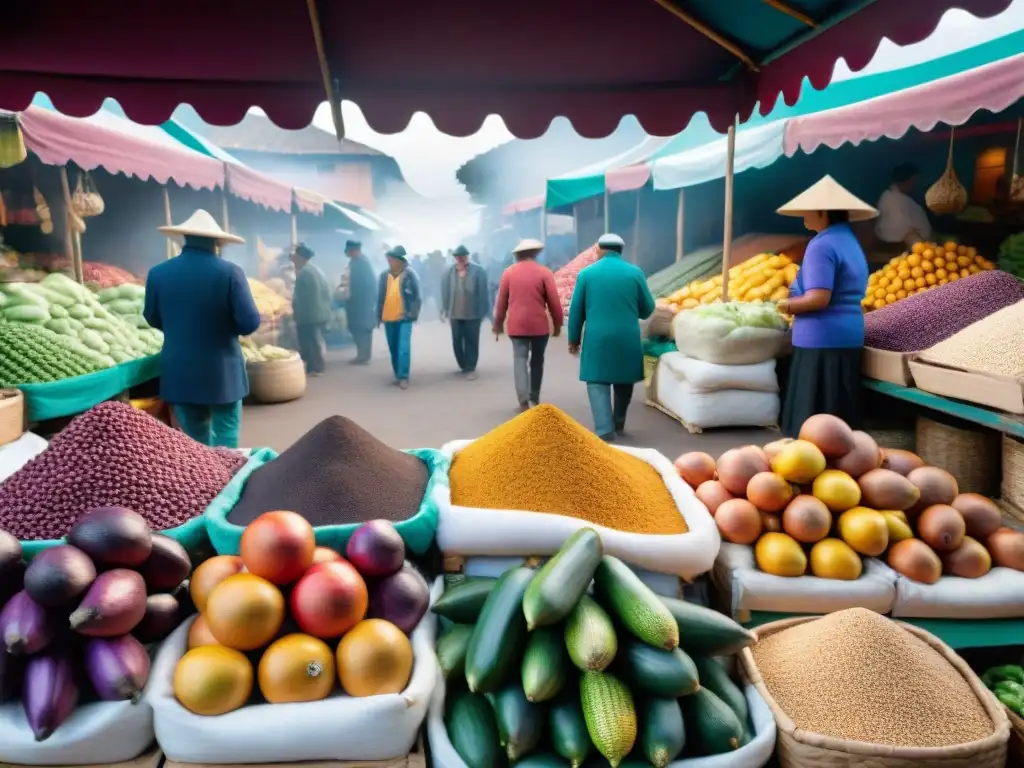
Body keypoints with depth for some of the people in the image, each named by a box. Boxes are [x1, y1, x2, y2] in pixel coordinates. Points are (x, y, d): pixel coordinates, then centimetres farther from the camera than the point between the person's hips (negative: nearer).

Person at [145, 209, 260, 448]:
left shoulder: (157, 273, -3)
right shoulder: (230, 272, -13)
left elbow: (153, 319, 10)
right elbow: (250, 323, -16)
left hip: (180, 374, 3)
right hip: (222, 372, -3)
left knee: (194, 438, 15)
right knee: (225, 436, 8)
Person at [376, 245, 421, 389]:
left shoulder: (409, 274, -6)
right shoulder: (384, 275, 4)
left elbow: (416, 295, -3)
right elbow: (380, 297, 10)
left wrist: (414, 314, -9)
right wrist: (379, 316, 9)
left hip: (404, 318, -4)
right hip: (388, 318, 4)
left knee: (403, 348, -11)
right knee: (393, 349, 12)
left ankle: (404, 377, -5)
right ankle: (398, 375, 24)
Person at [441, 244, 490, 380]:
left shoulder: (478, 270, -7)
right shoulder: (450, 271, -1)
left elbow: (483, 292, -7)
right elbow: (445, 291, 2)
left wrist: (483, 312, -7)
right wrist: (444, 310, 0)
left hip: (473, 313, -3)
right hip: (455, 313, 3)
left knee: (471, 341, 2)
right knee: (457, 341, 10)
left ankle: (470, 368, 11)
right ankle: (463, 366, 26)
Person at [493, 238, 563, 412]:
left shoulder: (508, 272, 3)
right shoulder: (544, 272, -3)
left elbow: (501, 302, 6)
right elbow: (554, 301, -5)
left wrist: (498, 324, 16)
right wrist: (557, 324, 6)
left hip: (516, 325, 1)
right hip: (539, 325, -1)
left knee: (520, 360, 1)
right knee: (537, 360, 14)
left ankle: (523, 400, -12)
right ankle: (534, 398, 24)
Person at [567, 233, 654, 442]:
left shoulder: (586, 273, 0)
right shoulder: (635, 272, 0)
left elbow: (576, 310, 2)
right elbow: (648, 308, 6)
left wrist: (574, 338, 13)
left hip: (597, 338, -1)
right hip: (627, 338, 2)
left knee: (597, 383, 2)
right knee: (624, 381, 18)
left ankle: (605, 432, -10)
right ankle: (618, 424, 33)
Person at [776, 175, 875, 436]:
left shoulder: (822, 245, -14)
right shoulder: (850, 242, 17)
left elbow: (819, 298, -23)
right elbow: (839, 295, 17)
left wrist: (787, 305, -7)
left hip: (822, 339, -10)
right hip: (847, 336, 10)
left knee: (814, 416, -4)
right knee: (838, 413, 14)